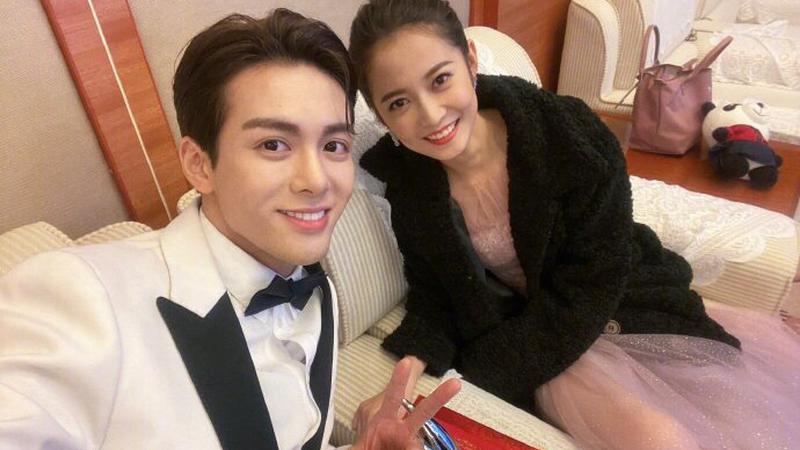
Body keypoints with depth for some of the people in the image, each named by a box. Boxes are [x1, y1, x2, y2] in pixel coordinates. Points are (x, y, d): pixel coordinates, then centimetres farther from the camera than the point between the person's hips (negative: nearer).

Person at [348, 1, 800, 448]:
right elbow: (435, 291, -2)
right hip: (527, 333, 0)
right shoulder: (407, 178, -13)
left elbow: (590, 286, -19)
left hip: (619, 306, 1)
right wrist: (410, 369, -24)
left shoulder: (569, 134, -22)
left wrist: (468, 384, -20)